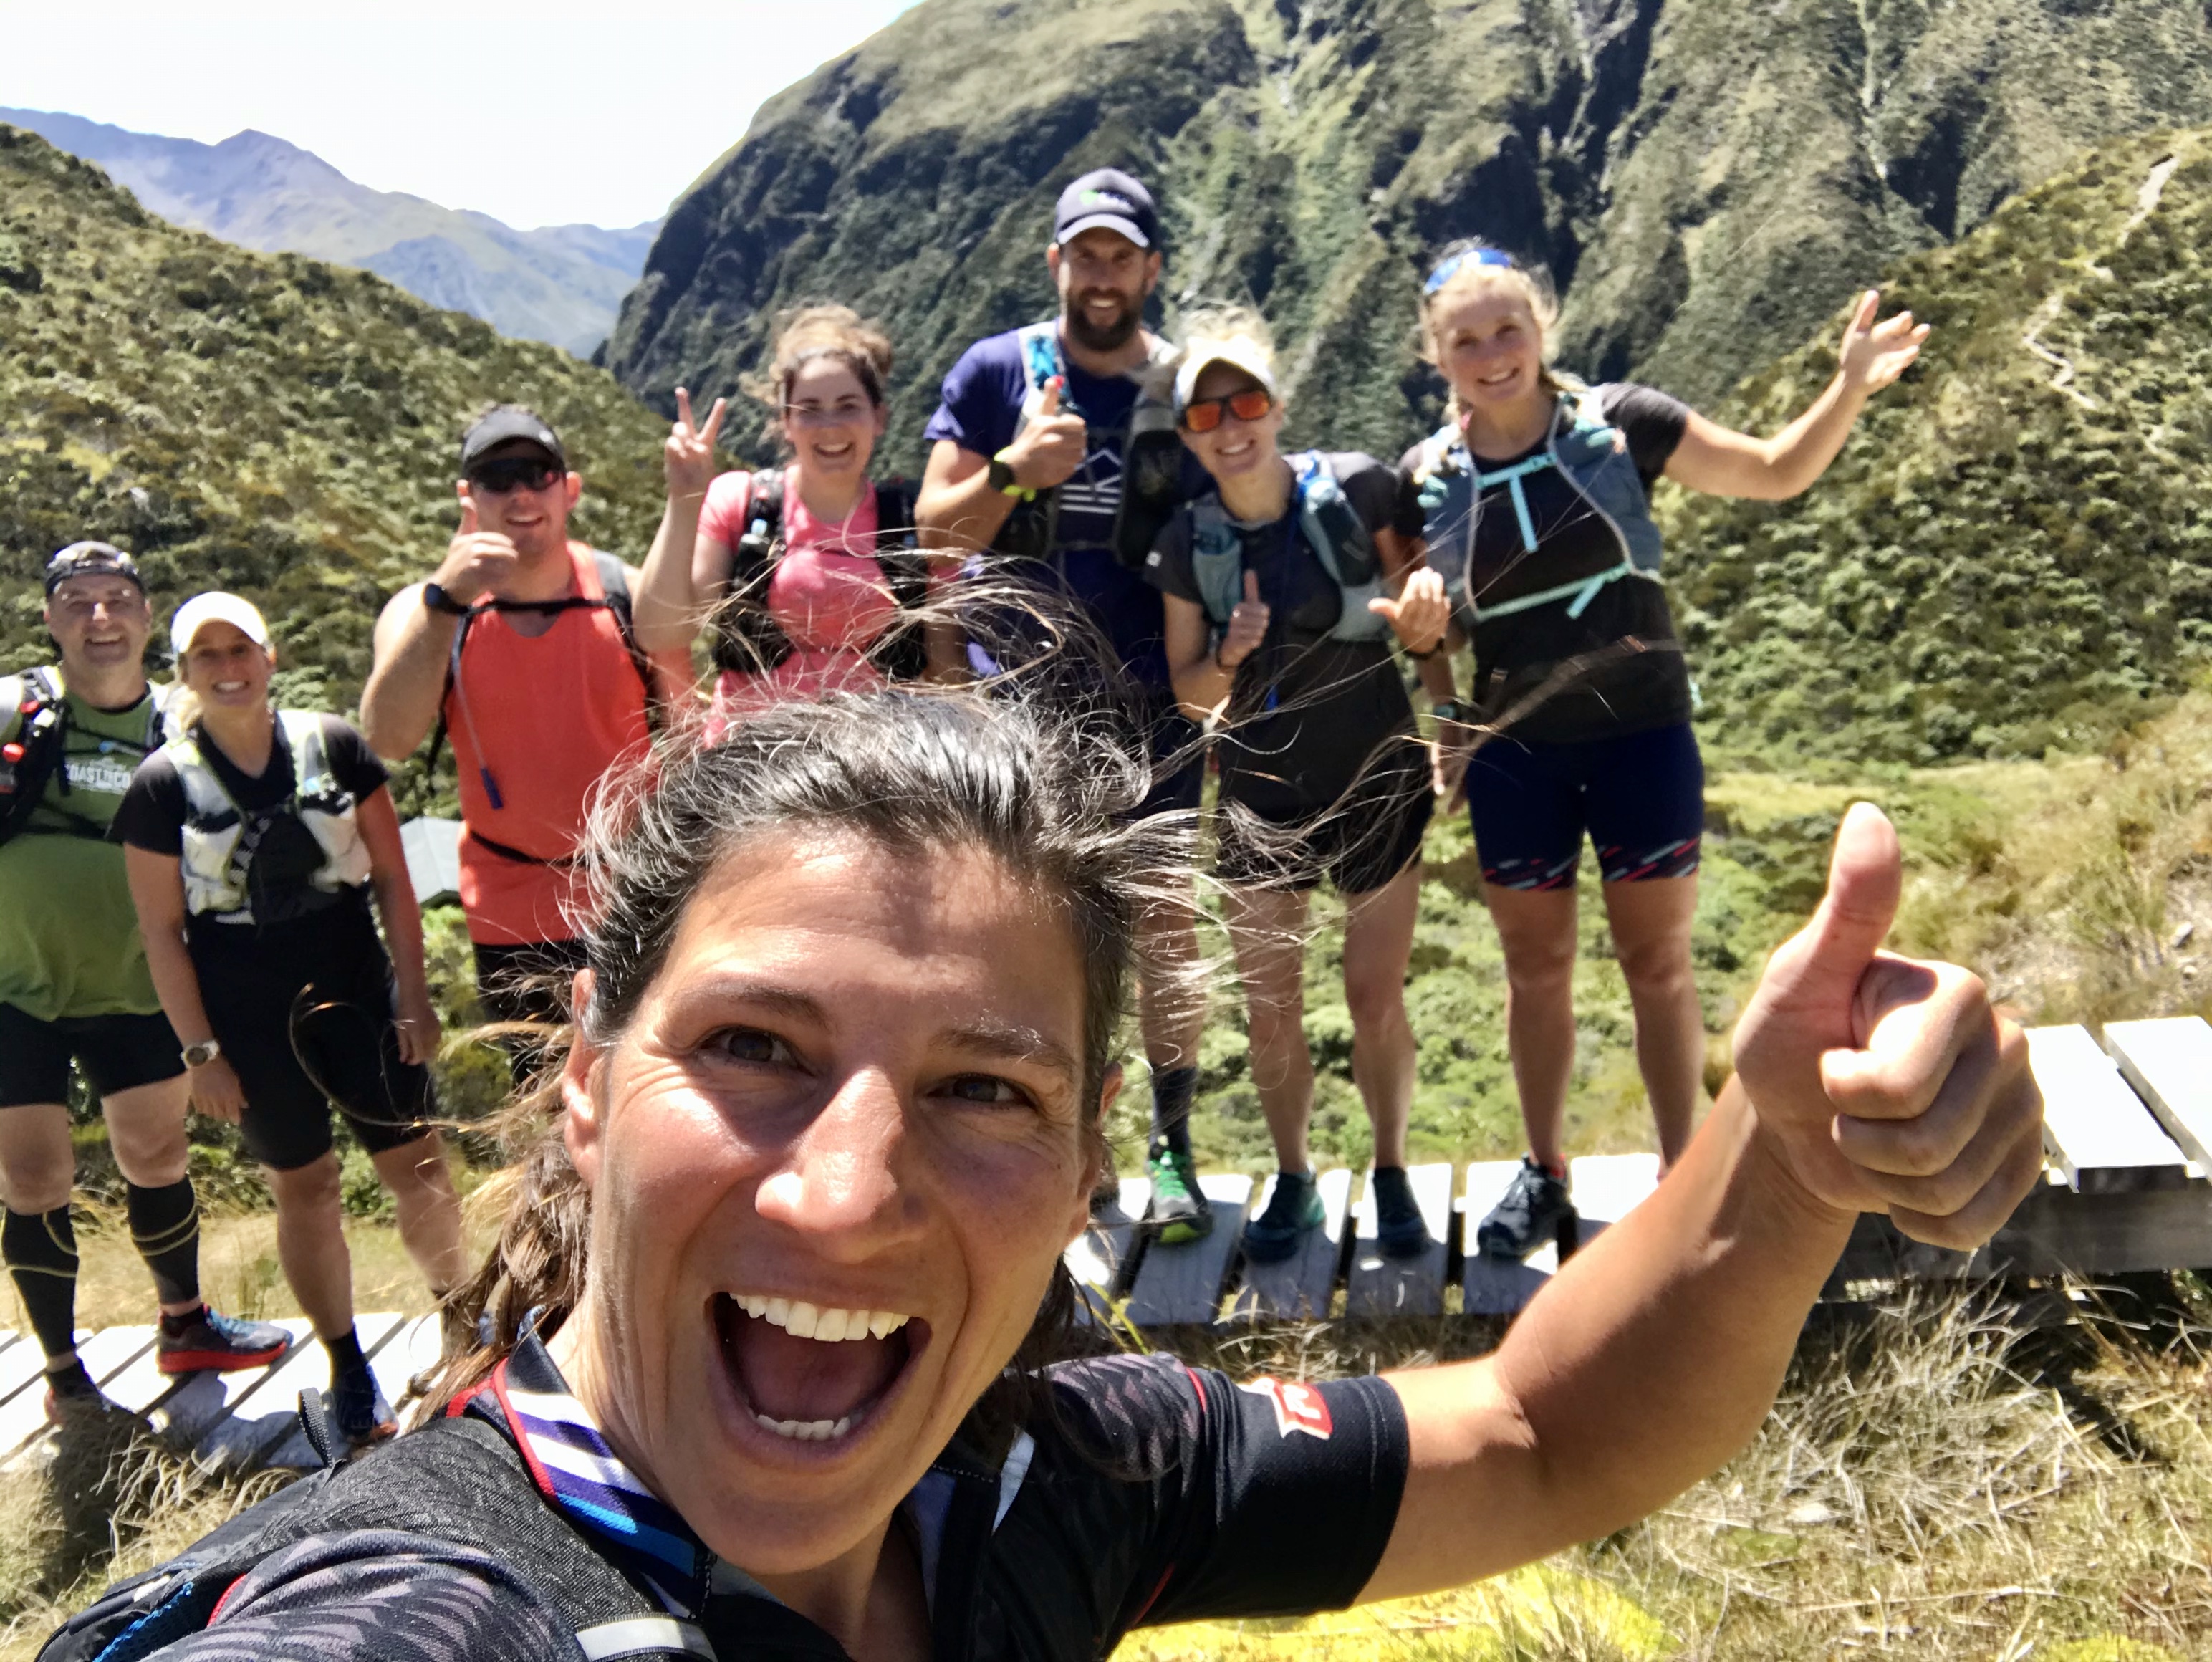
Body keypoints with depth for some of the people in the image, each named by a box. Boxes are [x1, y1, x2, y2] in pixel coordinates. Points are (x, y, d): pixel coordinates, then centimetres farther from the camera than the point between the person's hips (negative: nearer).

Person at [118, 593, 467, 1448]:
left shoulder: (334, 746, -2)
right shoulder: (162, 785, -4)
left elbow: (391, 877, 1)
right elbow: (162, 930, -2)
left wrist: (412, 994, -2)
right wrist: (201, 1050, -4)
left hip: (356, 998, 1)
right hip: (252, 1025, 0)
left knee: (417, 1166, 3)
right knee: (303, 1188, 10)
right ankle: (347, 1368, 26)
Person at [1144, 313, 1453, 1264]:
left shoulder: (1357, 490, -10)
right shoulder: (1188, 542, -4)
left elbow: (1424, 622, 2)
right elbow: (1190, 692, 4)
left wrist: (1418, 608, -22)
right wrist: (1228, 658, -18)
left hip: (1376, 783, -1)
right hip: (1261, 793, 2)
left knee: (1376, 1000, 5)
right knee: (1271, 1011, 5)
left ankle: (1390, 1173, 27)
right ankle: (1292, 1180, 27)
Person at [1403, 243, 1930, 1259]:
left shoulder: (1619, 425, -6)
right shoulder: (1425, 481, -2)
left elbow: (1776, 471, 1)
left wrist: (1851, 388, -14)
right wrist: (1447, 733, -11)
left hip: (1641, 734, -1)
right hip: (1514, 754, 2)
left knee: (1658, 964, 5)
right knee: (1536, 969, 12)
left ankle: (1680, 1171, 22)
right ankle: (1544, 1175, 30)